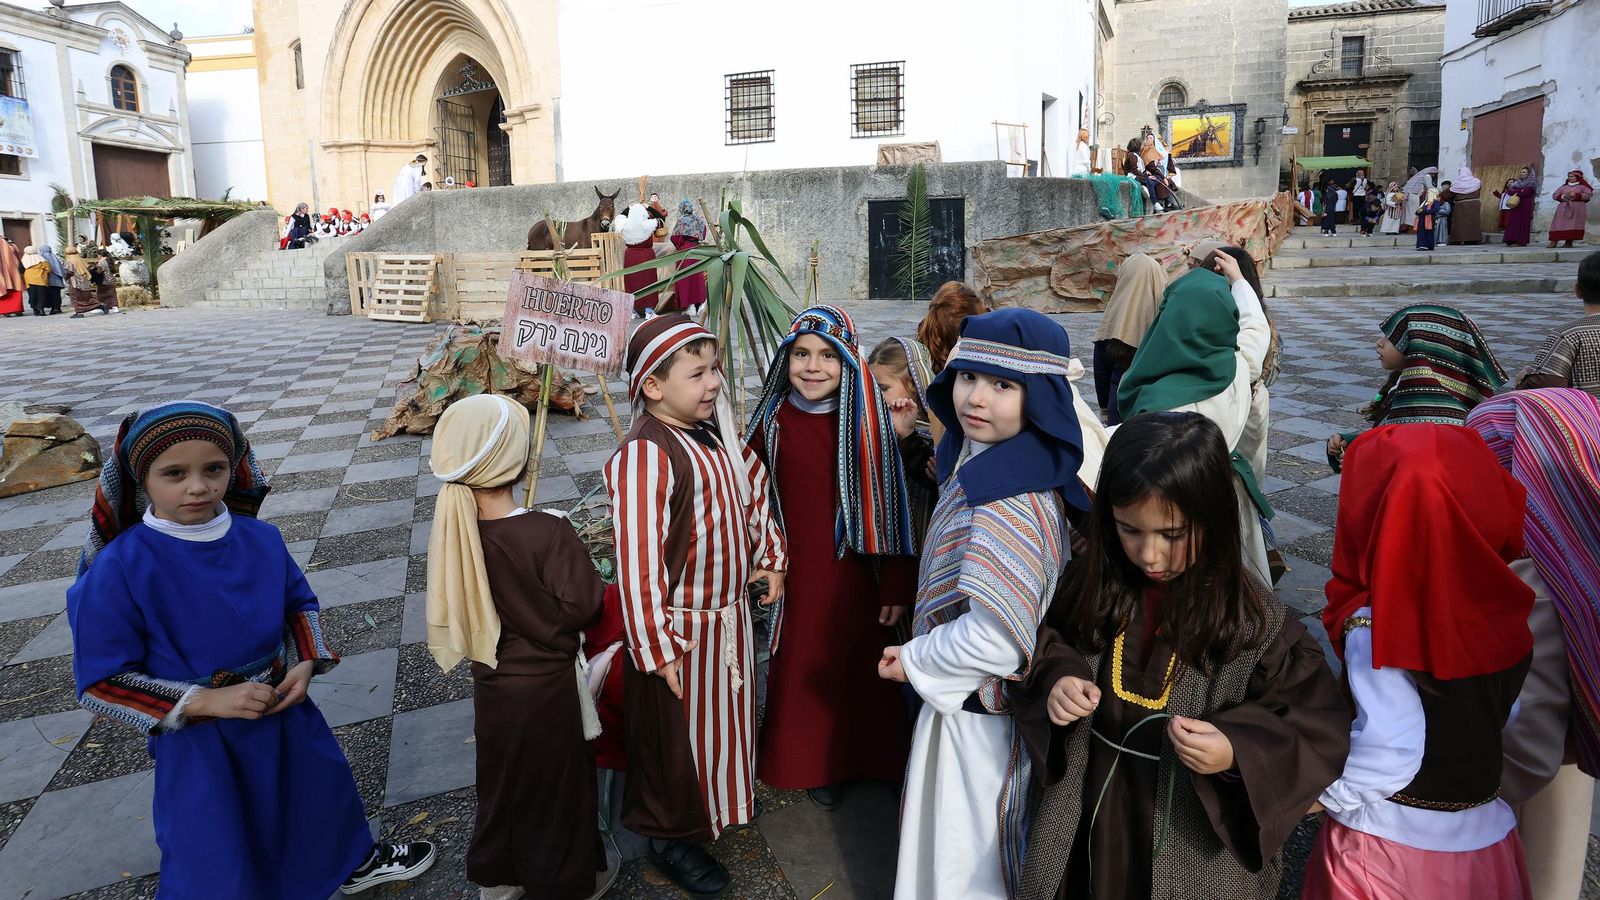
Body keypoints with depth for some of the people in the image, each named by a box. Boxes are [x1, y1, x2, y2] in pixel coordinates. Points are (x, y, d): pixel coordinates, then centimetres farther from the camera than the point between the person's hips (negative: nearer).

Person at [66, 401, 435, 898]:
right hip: (197, 739, -4)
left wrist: (307, 662, -10)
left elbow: (299, 602, 7)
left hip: (282, 711, 5)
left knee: (322, 788, 26)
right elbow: (101, 682, -17)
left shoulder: (261, 538, -11)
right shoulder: (118, 570, -23)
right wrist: (207, 701, -23)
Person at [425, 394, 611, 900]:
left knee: (502, 779, 26)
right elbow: (582, 607, -24)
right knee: (553, 786, 18)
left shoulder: (454, 528, -13)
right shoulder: (550, 534, -30)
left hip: (491, 682, 5)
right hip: (547, 686, -5)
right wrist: (579, 560, -5)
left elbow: (466, 603, 0)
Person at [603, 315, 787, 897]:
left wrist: (771, 556, 13)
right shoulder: (645, 455, -27)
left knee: (725, 714, 27)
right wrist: (657, 648, -23)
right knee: (677, 733, 12)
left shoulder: (714, 433, 0)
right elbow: (638, 561, -27)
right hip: (682, 628, -8)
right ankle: (670, 836, 35)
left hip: (730, 613, 8)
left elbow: (753, 489, 17)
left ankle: (722, 799, 52)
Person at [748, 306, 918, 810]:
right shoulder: (773, 420, -5)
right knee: (806, 673, 12)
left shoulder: (866, 420, -11)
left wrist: (897, 585, -7)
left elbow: (890, 502, -8)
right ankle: (814, 764, 35)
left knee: (864, 669, 13)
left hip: (856, 575, -1)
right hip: (798, 574, 1)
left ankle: (869, 757, 38)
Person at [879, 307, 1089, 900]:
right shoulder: (1009, 465, -1)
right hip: (992, 696, 9)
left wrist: (914, 661, -17)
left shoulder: (1005, 499, -31)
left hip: (977, 706, -9)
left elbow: (993, 639, -32)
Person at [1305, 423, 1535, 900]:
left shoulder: (1374, 627, -27)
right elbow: (1504, 714, 4)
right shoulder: (1501, 609, -8)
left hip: (1392, 846, -5)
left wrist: (1324, 794, -10)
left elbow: (1388, 750, -25)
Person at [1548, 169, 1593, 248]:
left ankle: (1569, 242, -7)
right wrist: (1563, 196, -10)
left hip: (1577, 209, -2)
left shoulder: (1583, 187, 9)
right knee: (1558, 225, -10)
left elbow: (1588, 195, -4)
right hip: (1564, 208, 2)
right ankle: (1553, 242, -16)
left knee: (1573, 226, -9)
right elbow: (1554, 196, 10)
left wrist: (1576, 195, -15)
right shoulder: (1563, 187, 18)